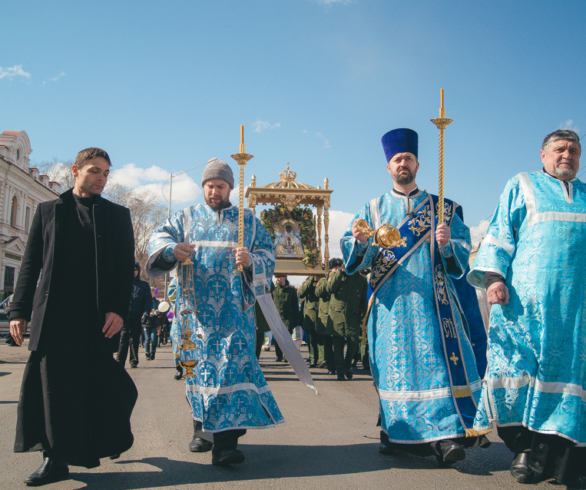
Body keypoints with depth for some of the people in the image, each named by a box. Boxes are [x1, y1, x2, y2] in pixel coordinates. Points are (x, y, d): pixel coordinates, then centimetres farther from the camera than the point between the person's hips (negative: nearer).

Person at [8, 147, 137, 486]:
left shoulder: (118, 215, 11)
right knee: (54, 385, 2)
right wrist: (20, 311, 4)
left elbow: (126, 267, 4)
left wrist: (118, 309, -8)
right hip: (53, 315, 1)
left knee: (99, 385, 2)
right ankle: (56, 460, 13)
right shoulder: (49, 210, 13)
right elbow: (31, 264, 11)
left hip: (99, 318, -1)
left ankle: (110, 441, 26)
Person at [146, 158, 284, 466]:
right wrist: (171, 248, -18)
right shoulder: (187, 218, 17)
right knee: (198, 365, 4)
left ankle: (225, 442, -17)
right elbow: (159, 236, 6)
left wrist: (252, 261, -15)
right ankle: (201, 427, 21)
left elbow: (268, 254, 9)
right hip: (196, 309, 2)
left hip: (235, 309, -1)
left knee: (233, 363, -13)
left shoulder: (249, 221, 15)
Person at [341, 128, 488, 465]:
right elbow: (355, 255, 6)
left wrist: (448, 245, -18)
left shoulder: (441, 207, 12)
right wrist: (359, 241, -17)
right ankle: (398, 435, 10)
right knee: (395, 364, 1)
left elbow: (464, 248, 5)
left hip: (431, 301, -1)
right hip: (391, 303, 1)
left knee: (438, 360, -11)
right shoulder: (374, 209, 14)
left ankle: (449, 435, -9)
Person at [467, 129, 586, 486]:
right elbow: (500, 235, 6)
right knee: (519, 369, -10)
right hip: (526, 297, -2)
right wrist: (494, 277, -9)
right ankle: (529, 446, 0)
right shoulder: (521, 186, 14)